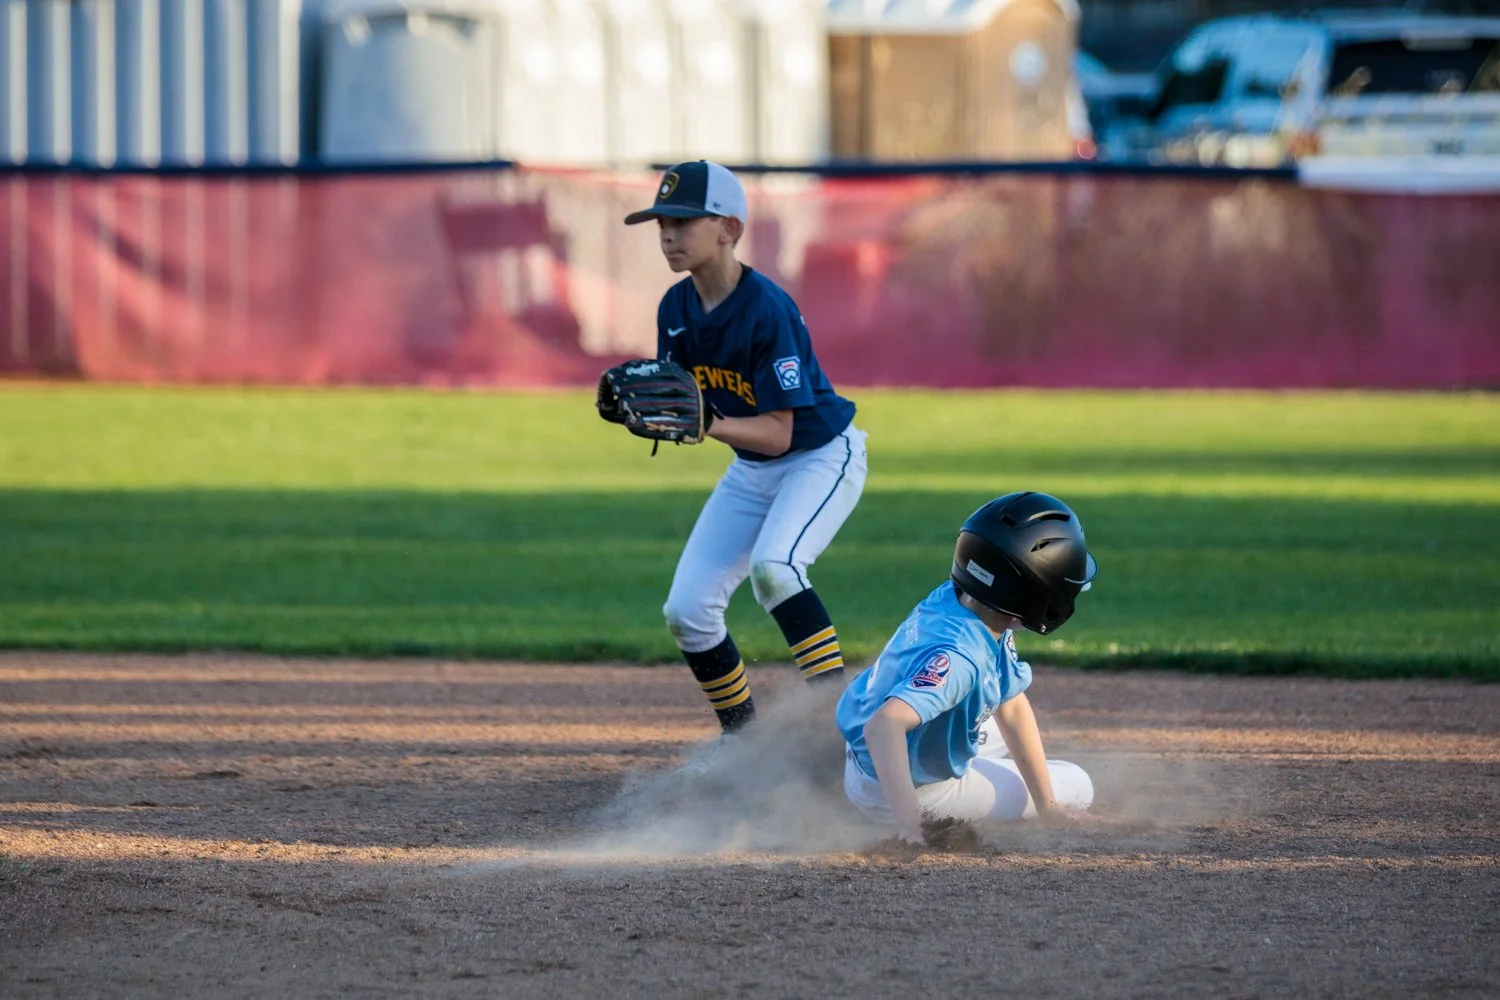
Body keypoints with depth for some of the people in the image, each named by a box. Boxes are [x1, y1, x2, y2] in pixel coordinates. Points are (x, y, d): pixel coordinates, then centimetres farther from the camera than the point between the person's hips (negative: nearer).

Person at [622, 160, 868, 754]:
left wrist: (707, 422, -41)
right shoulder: (677, 309, -6)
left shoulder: (768, 309, -27)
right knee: (687, 609, -1)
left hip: (822, 457, -8)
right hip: (751, 471, 8)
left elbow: (777, 433, -27)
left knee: (772, 566, -34)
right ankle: (741, 738, 17)